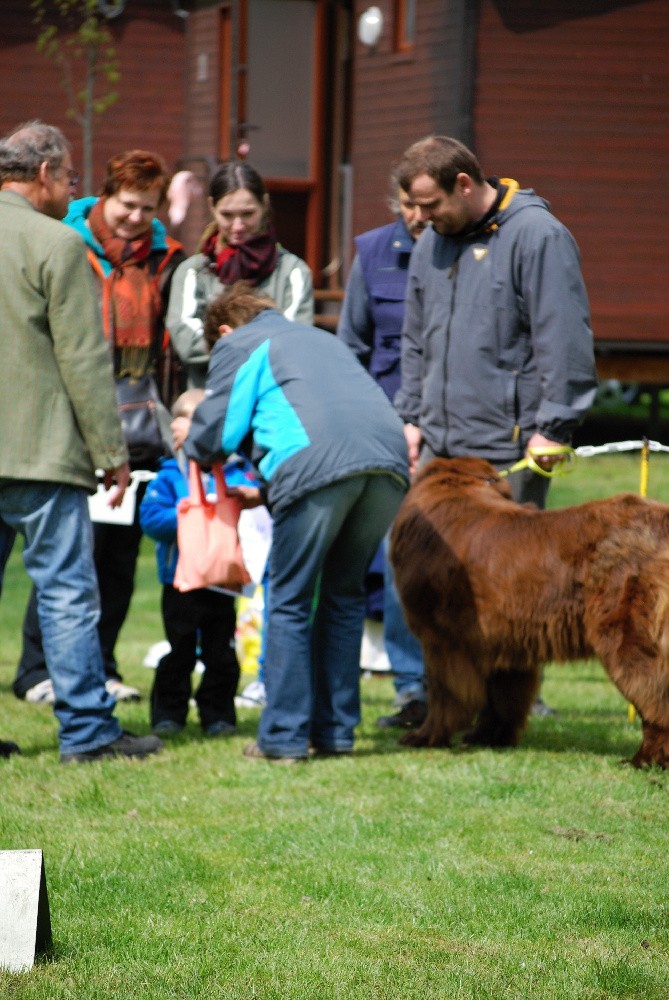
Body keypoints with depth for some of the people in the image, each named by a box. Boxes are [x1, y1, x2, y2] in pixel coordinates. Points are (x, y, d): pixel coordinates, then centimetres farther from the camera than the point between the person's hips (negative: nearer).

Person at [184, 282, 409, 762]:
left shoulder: (238, 345, 19)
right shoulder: (321, 338, 38)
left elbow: (215, 430, 13)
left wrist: (198, 456, 37)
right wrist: (268, 489, 44)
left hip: (318, 465, -6)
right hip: (389, 461, 6)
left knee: (290, 602, 4)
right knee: (345, 595, 17)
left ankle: (285, 736, 1)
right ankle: (336, 731, 18)